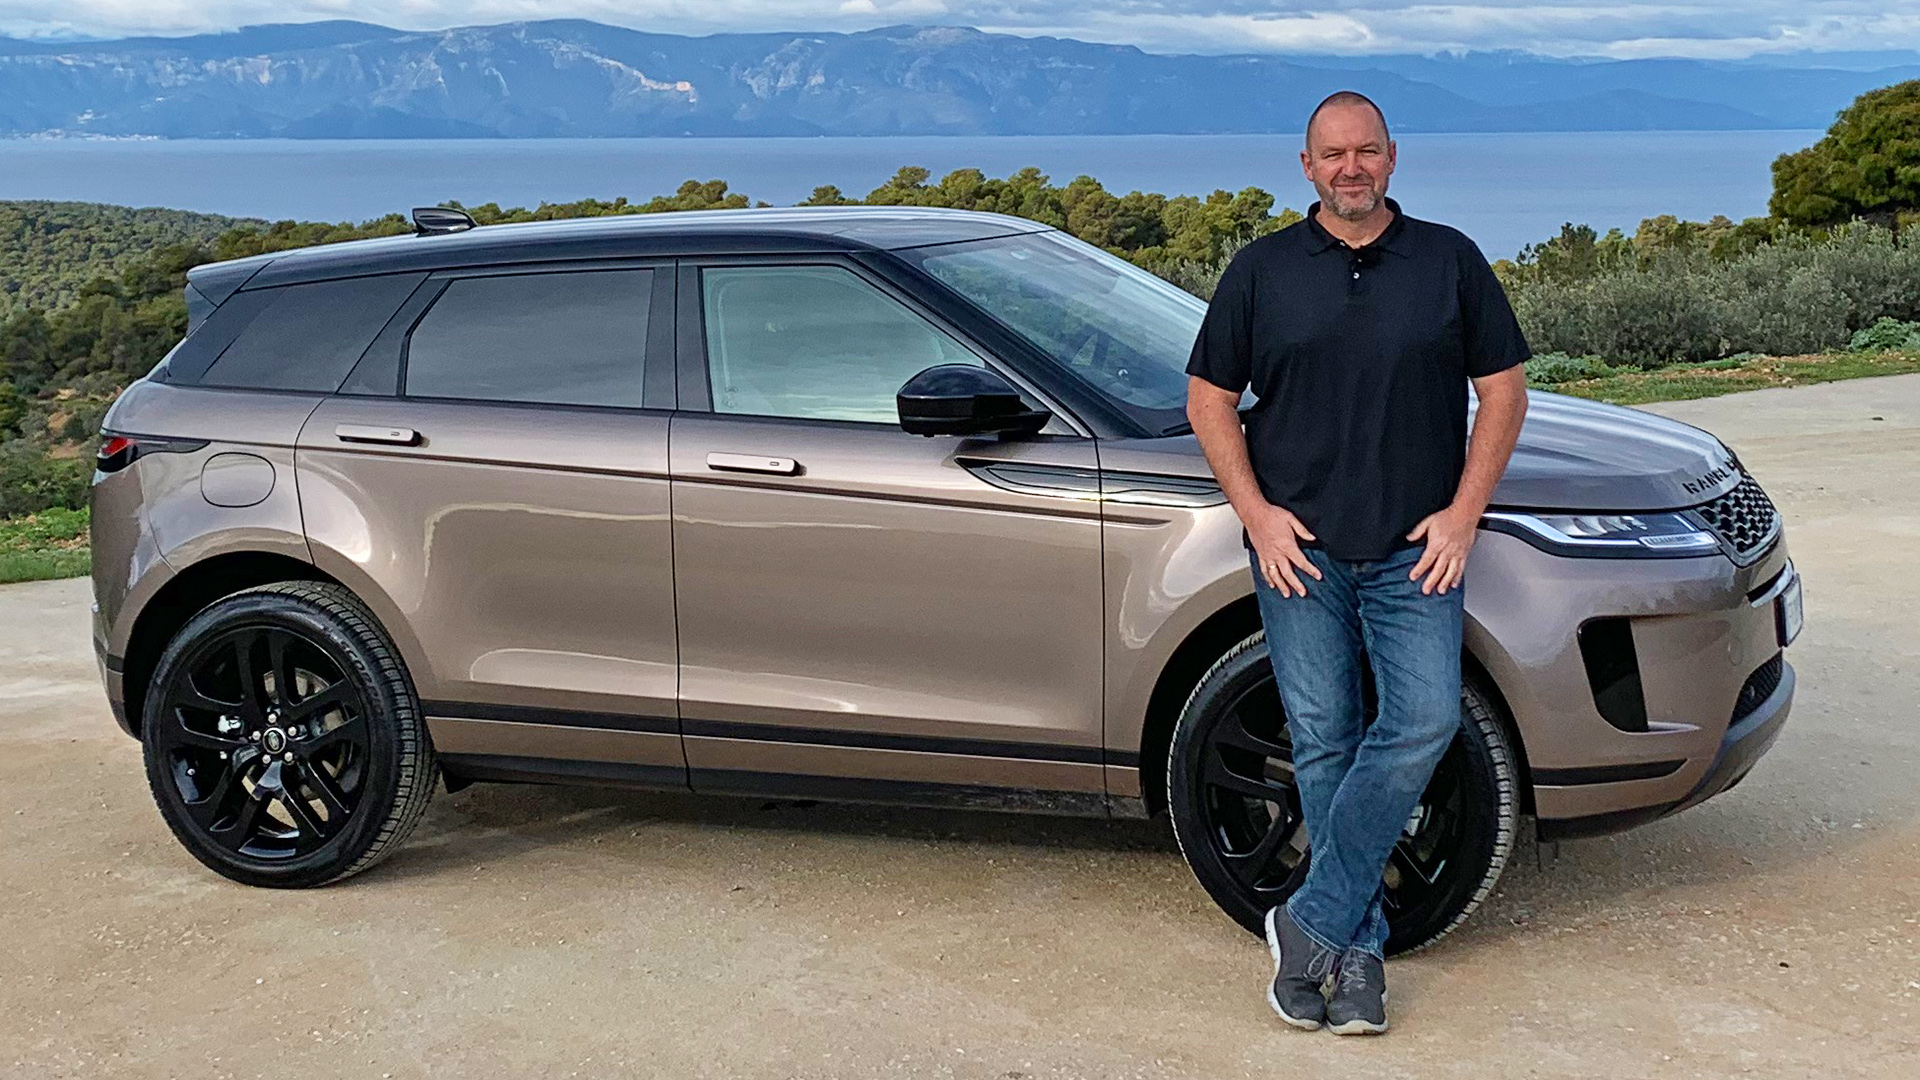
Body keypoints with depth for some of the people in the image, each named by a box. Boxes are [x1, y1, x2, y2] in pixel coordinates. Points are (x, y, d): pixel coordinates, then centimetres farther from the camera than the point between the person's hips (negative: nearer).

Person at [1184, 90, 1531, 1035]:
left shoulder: (1450, 261, 8)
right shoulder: (1262, 269, 8)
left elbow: (1504, 390, 9)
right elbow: (1209, 400, 9)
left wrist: (1463, 513, -2)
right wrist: (1256, 513, -3)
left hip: (1416, 549, 0)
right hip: (1299, 547, 0)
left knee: (1424, 721, -16)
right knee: (1323, 743, 0)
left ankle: (1312, 922, -7)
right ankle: (1358, 950, 10)